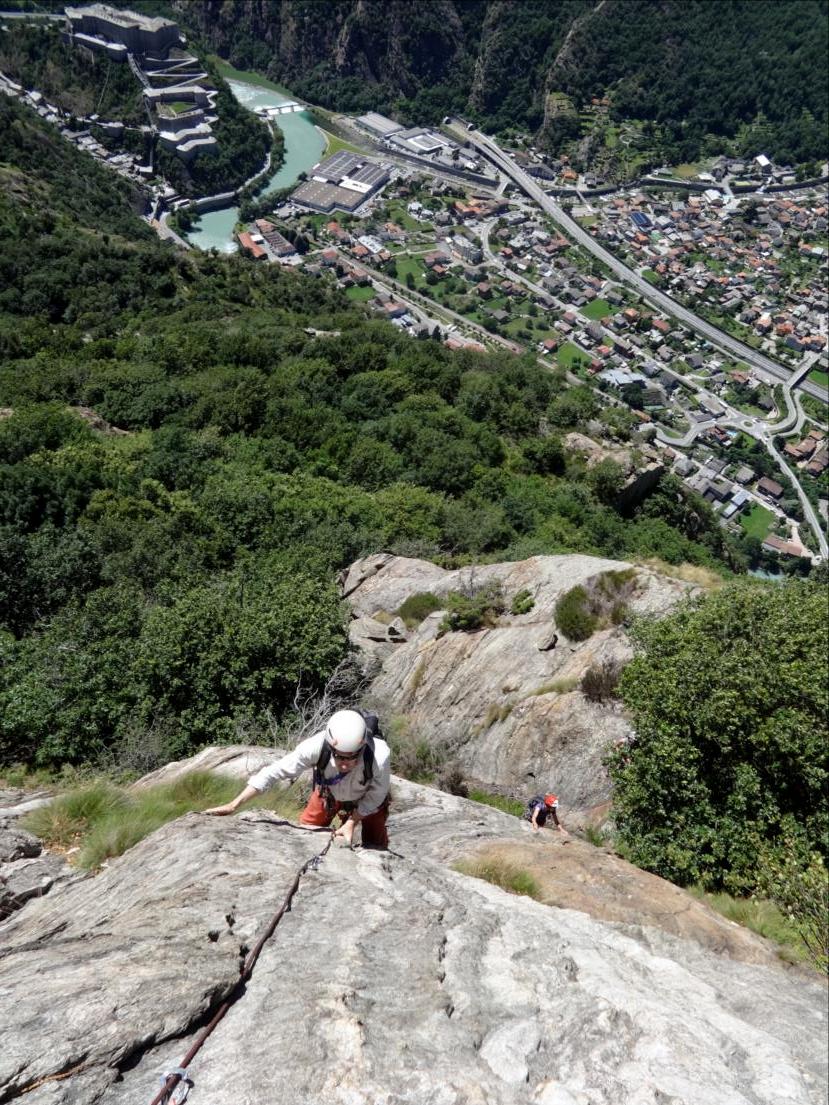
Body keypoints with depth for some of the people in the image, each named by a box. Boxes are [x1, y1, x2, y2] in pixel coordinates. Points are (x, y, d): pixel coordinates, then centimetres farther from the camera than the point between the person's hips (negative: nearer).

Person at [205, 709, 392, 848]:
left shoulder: (380, 755, -44)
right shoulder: (316, 746, -42)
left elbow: (376, 795, -22)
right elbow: (275, 771, -31)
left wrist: (352, 823, -24)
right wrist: (233, 805, -29)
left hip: (367, 797, -1)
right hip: (329, 790, 2)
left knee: (374, 846, 2)